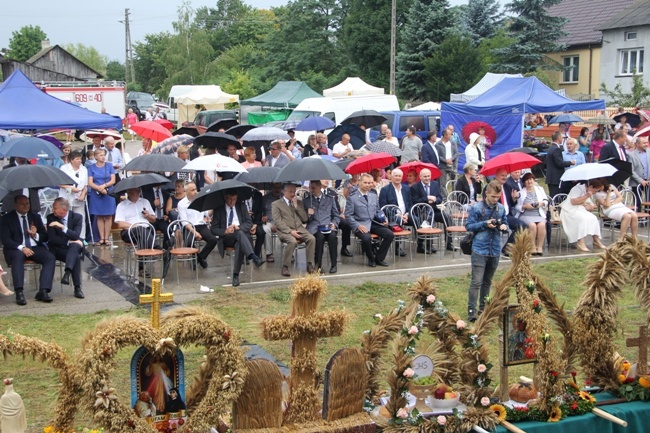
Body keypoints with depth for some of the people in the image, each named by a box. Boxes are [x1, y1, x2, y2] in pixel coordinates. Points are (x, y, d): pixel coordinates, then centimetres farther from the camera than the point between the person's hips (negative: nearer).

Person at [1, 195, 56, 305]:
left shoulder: (35, 217, 16)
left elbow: (45, 237, 16)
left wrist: (36, 235, -8)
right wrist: (21, 248, -22)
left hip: (35, 248, 4)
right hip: (17, 249, -4)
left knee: (50, 257, -25)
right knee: (18, 256, -38)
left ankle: (43, 291, -33)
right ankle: (19, 292, -43)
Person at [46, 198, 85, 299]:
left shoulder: (77, 217, -4)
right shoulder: (51, 217, -3)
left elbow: (76, 236, -17)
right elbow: (52, 238, -10)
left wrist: (62, 227, -31)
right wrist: (69, 242, -20)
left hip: (74, 247, 1)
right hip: (58, 249, -1)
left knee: (74, 246, -37)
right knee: (76, 257, -32)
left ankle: (67, 273, -50)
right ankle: (77, 287, -32)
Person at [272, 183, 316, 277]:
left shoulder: (298, 202, 19)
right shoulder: (276, 204, 5)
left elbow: (305, 219, 10)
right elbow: (278, 222, -5)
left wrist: (296, 206, -1)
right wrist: (290, 231, -18)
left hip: (299, 229, 4)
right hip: (285, 231, -4)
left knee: (312, 238, -26)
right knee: (292, 241, -36)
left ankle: (309, 264, -18)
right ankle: (285, 267, -25)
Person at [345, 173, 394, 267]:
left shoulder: (374, 196, 17)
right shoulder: (352, 197, -2)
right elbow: (348, 215, -5)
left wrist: (384, 219, 4)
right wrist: (358, 226, -19)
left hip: (374, 223, 5)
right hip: (361, 225, -5)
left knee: (390, 234, -17)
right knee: (366, 238, -36)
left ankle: (379, 258, 0)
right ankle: (371, 259, -6)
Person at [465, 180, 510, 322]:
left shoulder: (501, 208, 6)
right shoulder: (476, 208, -7)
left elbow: (505, 224, 16)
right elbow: (468, 226, -6)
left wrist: (504, 227, -8)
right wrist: (485, 224, -17)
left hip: (495, 249, 5)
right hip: (480, 249, -5)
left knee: (487, 281, 16)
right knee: (476, 281, -9)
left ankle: (483, 308, 27)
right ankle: (471, 310, -6)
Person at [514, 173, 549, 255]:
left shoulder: (540, 189, 20)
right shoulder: (521, 192, 8)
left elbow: (546, 200, 21)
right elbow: (516, 206, 3)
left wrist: (542, 203, -1)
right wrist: (525, 206, -14)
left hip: (539, 215, 3)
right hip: (525, 215, -3)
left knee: (542, 225, -31)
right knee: (532, 225, -34)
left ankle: (540, 247, -23)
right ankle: (533, 248, -24)